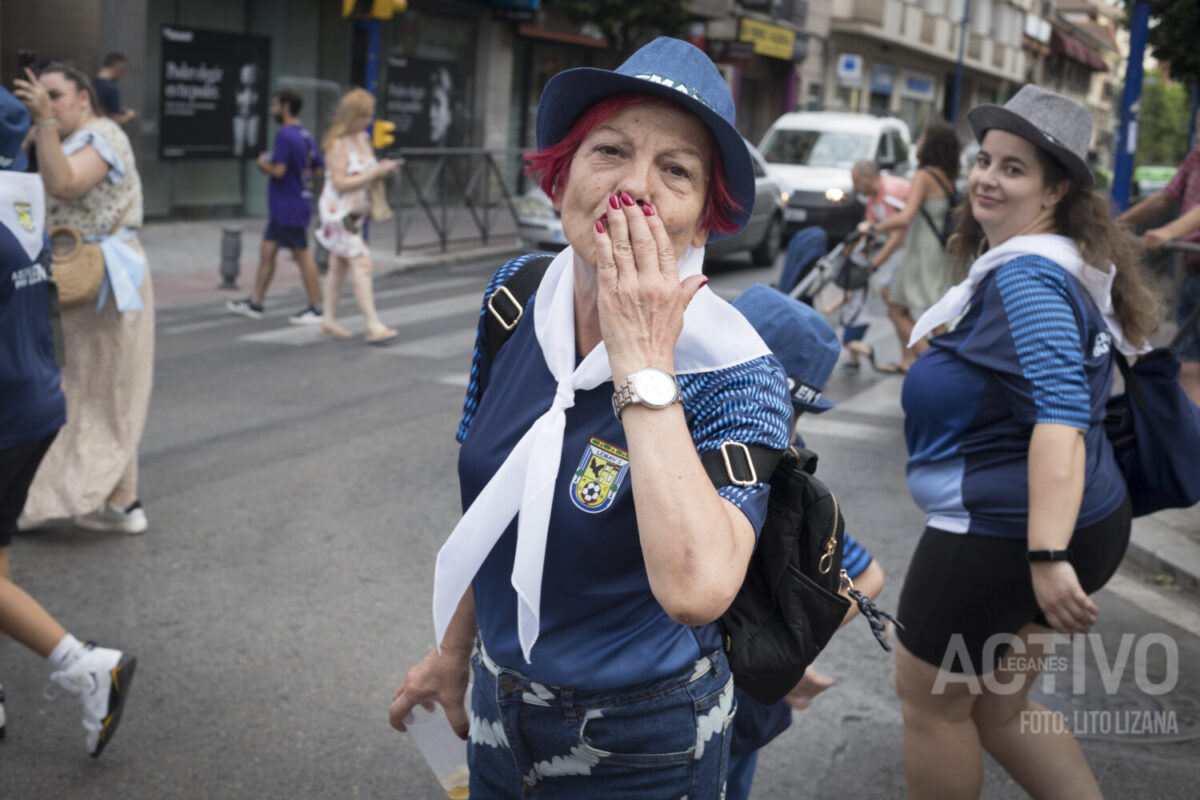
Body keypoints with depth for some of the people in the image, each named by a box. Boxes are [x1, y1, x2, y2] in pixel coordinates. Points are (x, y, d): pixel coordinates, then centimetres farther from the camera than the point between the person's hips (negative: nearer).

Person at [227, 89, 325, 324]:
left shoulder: (285, 136, -17)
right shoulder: (306, 136, 11)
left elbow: (278, 171, -23)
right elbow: (318, 169, 18)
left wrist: (263, 163, -5)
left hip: (290, 208, -9)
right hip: (282, 208, 9)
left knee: (302, 256, -2)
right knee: (267, 251, 12)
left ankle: (316, 309, 4)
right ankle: (255, 303, 18)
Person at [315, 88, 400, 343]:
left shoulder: (363, 138, 9)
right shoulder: (337, 143, -16)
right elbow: (340, 182, -21)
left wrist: (383, 170, -2)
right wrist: (373, 173, -22)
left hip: (356, 211, 9)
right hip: (338, 210, -9)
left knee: (339, 265, 15)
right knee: (361, 265, -14)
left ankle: (329, 320, 24)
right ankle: (373, 325, -16)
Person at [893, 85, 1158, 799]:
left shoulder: (1026, 277, -21)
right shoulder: (1064, 264, 11)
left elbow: (1060, 414, -32)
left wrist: (1048, 555, -39)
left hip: (1002, 531, -10)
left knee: (932, 703, 10)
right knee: (1001, 709, 22)